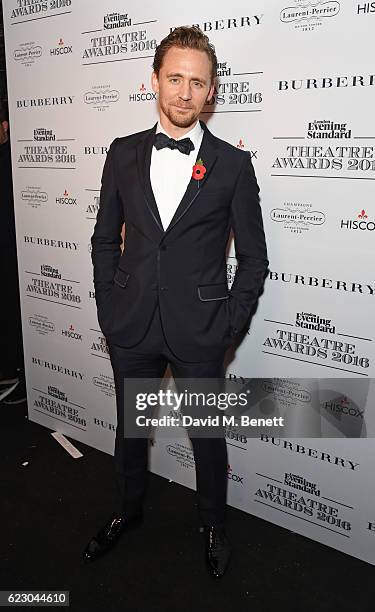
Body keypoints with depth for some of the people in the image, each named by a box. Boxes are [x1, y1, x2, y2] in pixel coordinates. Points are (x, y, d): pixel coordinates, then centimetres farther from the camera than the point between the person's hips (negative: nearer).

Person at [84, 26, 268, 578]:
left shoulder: (232, 165, -5)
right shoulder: (123, 154, 3)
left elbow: (253, 256, -1)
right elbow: (105, 238, 9)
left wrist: (230, 325, -7)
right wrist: (108, 307, 3)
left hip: (199, 333, -2)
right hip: (131, 326, 3)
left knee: (207, 434, 14)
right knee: (129, 427, 20)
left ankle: (214, 525, 41)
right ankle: (129, 510, 48)